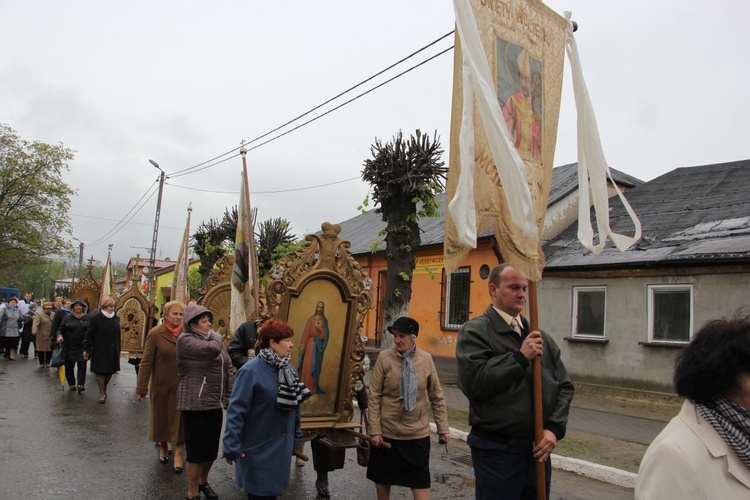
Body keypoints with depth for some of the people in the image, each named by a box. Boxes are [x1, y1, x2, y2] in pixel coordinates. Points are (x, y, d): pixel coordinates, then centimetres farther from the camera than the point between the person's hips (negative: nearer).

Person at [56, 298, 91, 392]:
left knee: (82, 365, -11)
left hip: (83, 347, -2)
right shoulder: (67, 318, 8)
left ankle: (81, 385, -12)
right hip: (69, 347, 2)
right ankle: (71, 384, 22)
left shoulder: (88, 318, 5)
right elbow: (60, 329, 6)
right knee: (69, 366, 8)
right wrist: (59, 335, -15)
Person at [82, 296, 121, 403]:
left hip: (113, 350, 5)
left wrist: (118, 350, 14)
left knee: (110, 371, 9)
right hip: (100, 350, -4)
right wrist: (86, 349, -9)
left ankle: (104, 389, 31)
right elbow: (89, 334, -6)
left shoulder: (116, 318, 8)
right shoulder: (96, 318, -7)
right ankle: (102, 393, 13)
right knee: (100, 371, 1)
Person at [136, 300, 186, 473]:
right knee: (161, 416, 16)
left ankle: (179, 453, 12)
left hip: (182, 385, 1)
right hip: (161, 385, -1)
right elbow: (146, 362, -8)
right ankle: (163, 447, 38)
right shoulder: (155, 334, -9)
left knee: (180, 419, 3)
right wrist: (142, 388, -9)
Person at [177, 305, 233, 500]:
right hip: (196, 403, -7)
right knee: (197, 448, 1)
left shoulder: (212, 338, 12)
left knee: (212, 447, 16)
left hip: (215, 402, 7)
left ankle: (203, 481, 38)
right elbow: (212, 350, -27)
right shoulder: (185, 339, -10)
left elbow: (228, 368, 13)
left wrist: (230, 397, 7)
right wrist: (215, 336, -6)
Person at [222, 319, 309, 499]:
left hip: (282, 446, 7)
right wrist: (231, 446, -20)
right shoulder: (251, 370, -19)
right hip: (258, 447, -6)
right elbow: (236, 410, -19)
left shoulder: (288, 369, 3)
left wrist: (296, 436, 11)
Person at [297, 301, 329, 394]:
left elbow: (325, 334, 4)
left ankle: (315, 386, 9)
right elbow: (306, 332, -4)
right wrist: (303, 345, -9)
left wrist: (319, 328, -13)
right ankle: (306, 387, 4)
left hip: (319, 344, 3)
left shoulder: (324, 320, 7)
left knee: (317, 365, 5)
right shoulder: (312, 319, -1)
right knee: (308, 365, -1)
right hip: (311, 343, -3)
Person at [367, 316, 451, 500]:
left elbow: (437, 397, 3)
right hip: (386, 431, 0)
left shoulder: (426, 360, -5)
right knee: (382, 477, 14)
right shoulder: (384, 357, -10)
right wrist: (375, 430, -9)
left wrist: (443, 428, 3)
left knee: (420, 479, 4)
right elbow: (374, 397, -7)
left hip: (417, 432, 1)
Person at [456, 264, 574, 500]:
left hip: (539, 449, 6)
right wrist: (520, 357, -18)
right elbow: (472, 381, -22)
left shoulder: (540, 336, 11)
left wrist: (555, 428, -3)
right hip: (496, 451, -5)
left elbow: (565, 387, 12)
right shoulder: (475, 330, -7)